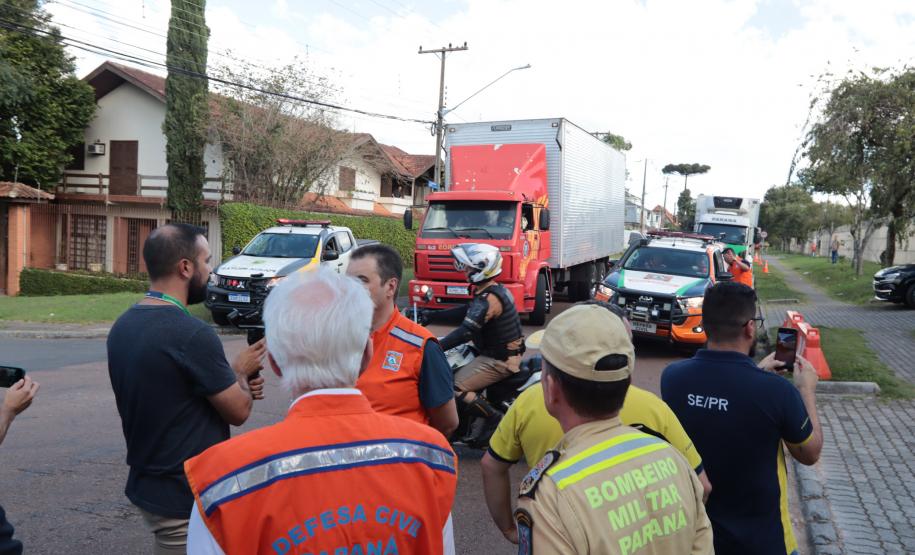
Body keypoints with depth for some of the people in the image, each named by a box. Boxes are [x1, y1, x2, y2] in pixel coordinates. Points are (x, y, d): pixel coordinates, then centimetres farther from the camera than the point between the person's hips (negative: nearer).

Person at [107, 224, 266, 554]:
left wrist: (233, 382, 5)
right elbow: (239, 411, -14)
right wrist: (241, 371, 4)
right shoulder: (192, 333, -26)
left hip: (144, 485, 8)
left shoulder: (122, 326, 1)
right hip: (187, 498, -8)